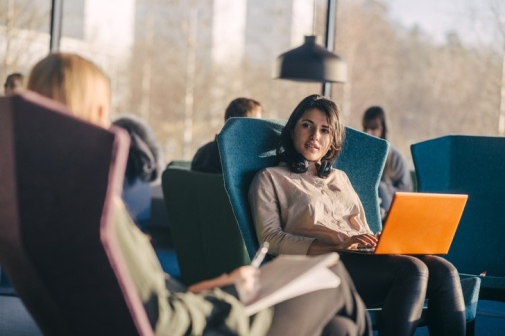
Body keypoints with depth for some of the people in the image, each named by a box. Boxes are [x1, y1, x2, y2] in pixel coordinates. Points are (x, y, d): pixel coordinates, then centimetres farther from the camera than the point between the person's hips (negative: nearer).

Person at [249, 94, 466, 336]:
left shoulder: (340, 178, 31)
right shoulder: (270, 178, 13)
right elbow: (270, 239, -1)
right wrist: (336, 247, -14)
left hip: (365, 257, 6)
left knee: (442, 270, -25)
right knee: (412, 270, -32)